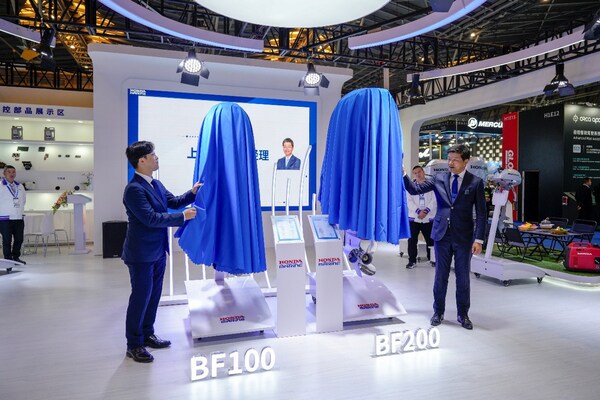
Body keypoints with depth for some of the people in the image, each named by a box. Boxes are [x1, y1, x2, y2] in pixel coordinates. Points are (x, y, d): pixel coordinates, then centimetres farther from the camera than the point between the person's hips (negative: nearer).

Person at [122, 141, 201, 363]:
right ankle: (134, 345, 17)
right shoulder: (134, 189, -20)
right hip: (141, 254, -9)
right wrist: (183, 217, -21)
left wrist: (192, 193, 1)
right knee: (140, 297, 2)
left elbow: (173, 202, 15)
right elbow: (151, 218, -25)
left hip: (158, 251, 9)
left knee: (153, 295, 17)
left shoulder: (155, 184, 8)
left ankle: (147, 334, 33)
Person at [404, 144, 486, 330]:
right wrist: (403, 174, -13)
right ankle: (438, 312, 24)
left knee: (463, 277, 8)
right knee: (440, 275, 10)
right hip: (442, 234, 2)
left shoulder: (475, 182, -3)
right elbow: (415, 189, 2)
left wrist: (478, 239, -10)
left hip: (463, 236, -1)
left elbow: (481, 213, -4)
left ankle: (462, 314, 24)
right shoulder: (438, 179, 4)